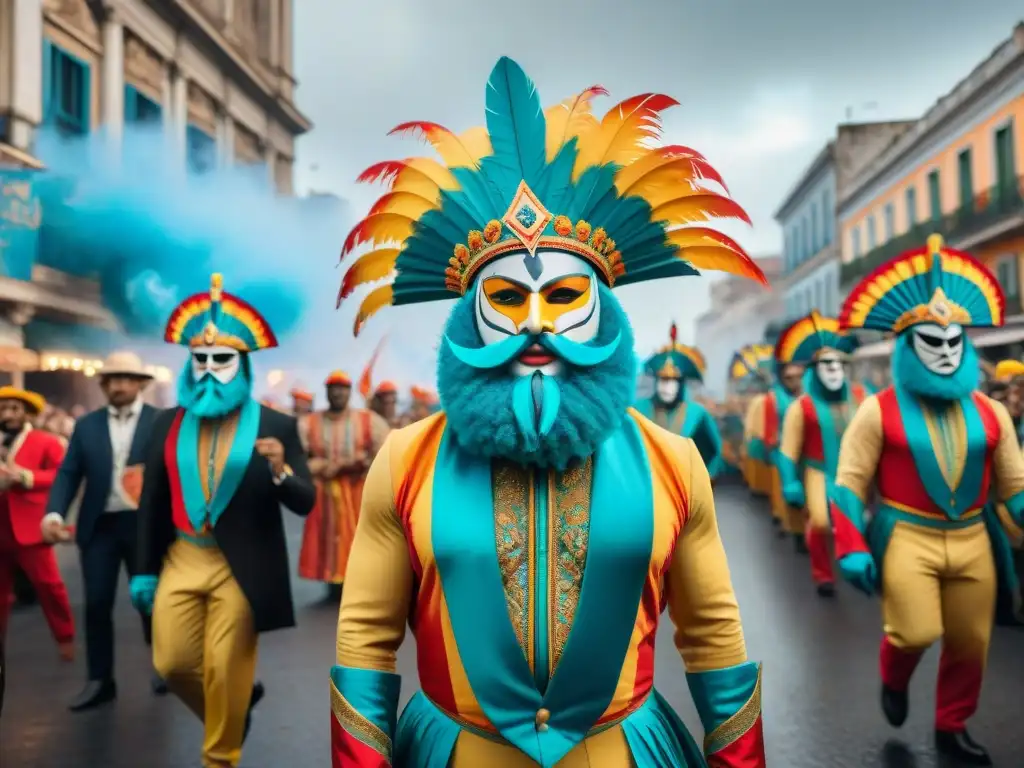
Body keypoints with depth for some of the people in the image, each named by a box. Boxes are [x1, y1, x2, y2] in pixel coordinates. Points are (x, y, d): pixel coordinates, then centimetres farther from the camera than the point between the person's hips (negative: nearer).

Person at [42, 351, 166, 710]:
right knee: (97, 604, 6)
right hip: (99, 526, 3)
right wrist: (54, 513, -12)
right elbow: (68, 473, 3)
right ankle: (99, 681, 19)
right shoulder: (86, 425, 8)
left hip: (144, 524, -2)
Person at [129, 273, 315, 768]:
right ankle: (237, 706, 38)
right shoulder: (168, 424, 4)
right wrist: (145, 569, 7)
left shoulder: (276, 426, -7)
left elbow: (305, 504, -8)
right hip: (180, 561, 4)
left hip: (240, 568, -4)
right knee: (171, 662, 9)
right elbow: (152, 502, 8)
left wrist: (281, 471, -29)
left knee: (225, 670, 5)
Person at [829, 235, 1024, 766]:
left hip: (973, 541, 4)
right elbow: (849, 483, -6)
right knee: (917, 632, -14)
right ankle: (894, 678, 23)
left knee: (970, 644, 11)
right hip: (906, 538, -4)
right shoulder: (879, 411, -5)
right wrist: (851, 548, -13)